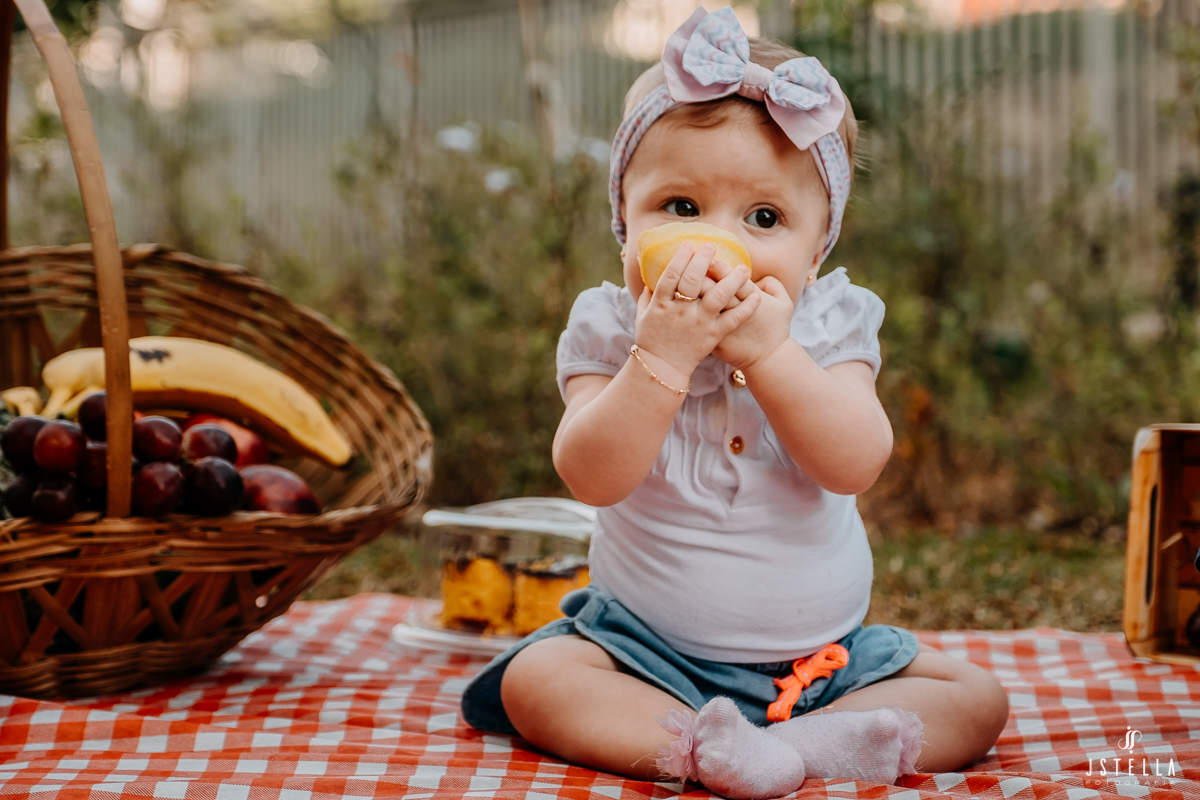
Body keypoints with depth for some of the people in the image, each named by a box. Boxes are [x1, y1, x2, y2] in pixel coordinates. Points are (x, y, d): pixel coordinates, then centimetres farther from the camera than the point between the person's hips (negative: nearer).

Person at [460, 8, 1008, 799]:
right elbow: (593, 477, -25)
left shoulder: (828, 326, -6)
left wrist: (766, 351, -32)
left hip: (820, 655, 2)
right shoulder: (609, 330, -9)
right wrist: (664, 355, -36)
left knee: (976, 699, -11)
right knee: (536, 680, -25)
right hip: (649, 652, -1)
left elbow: (855, 463, -22)